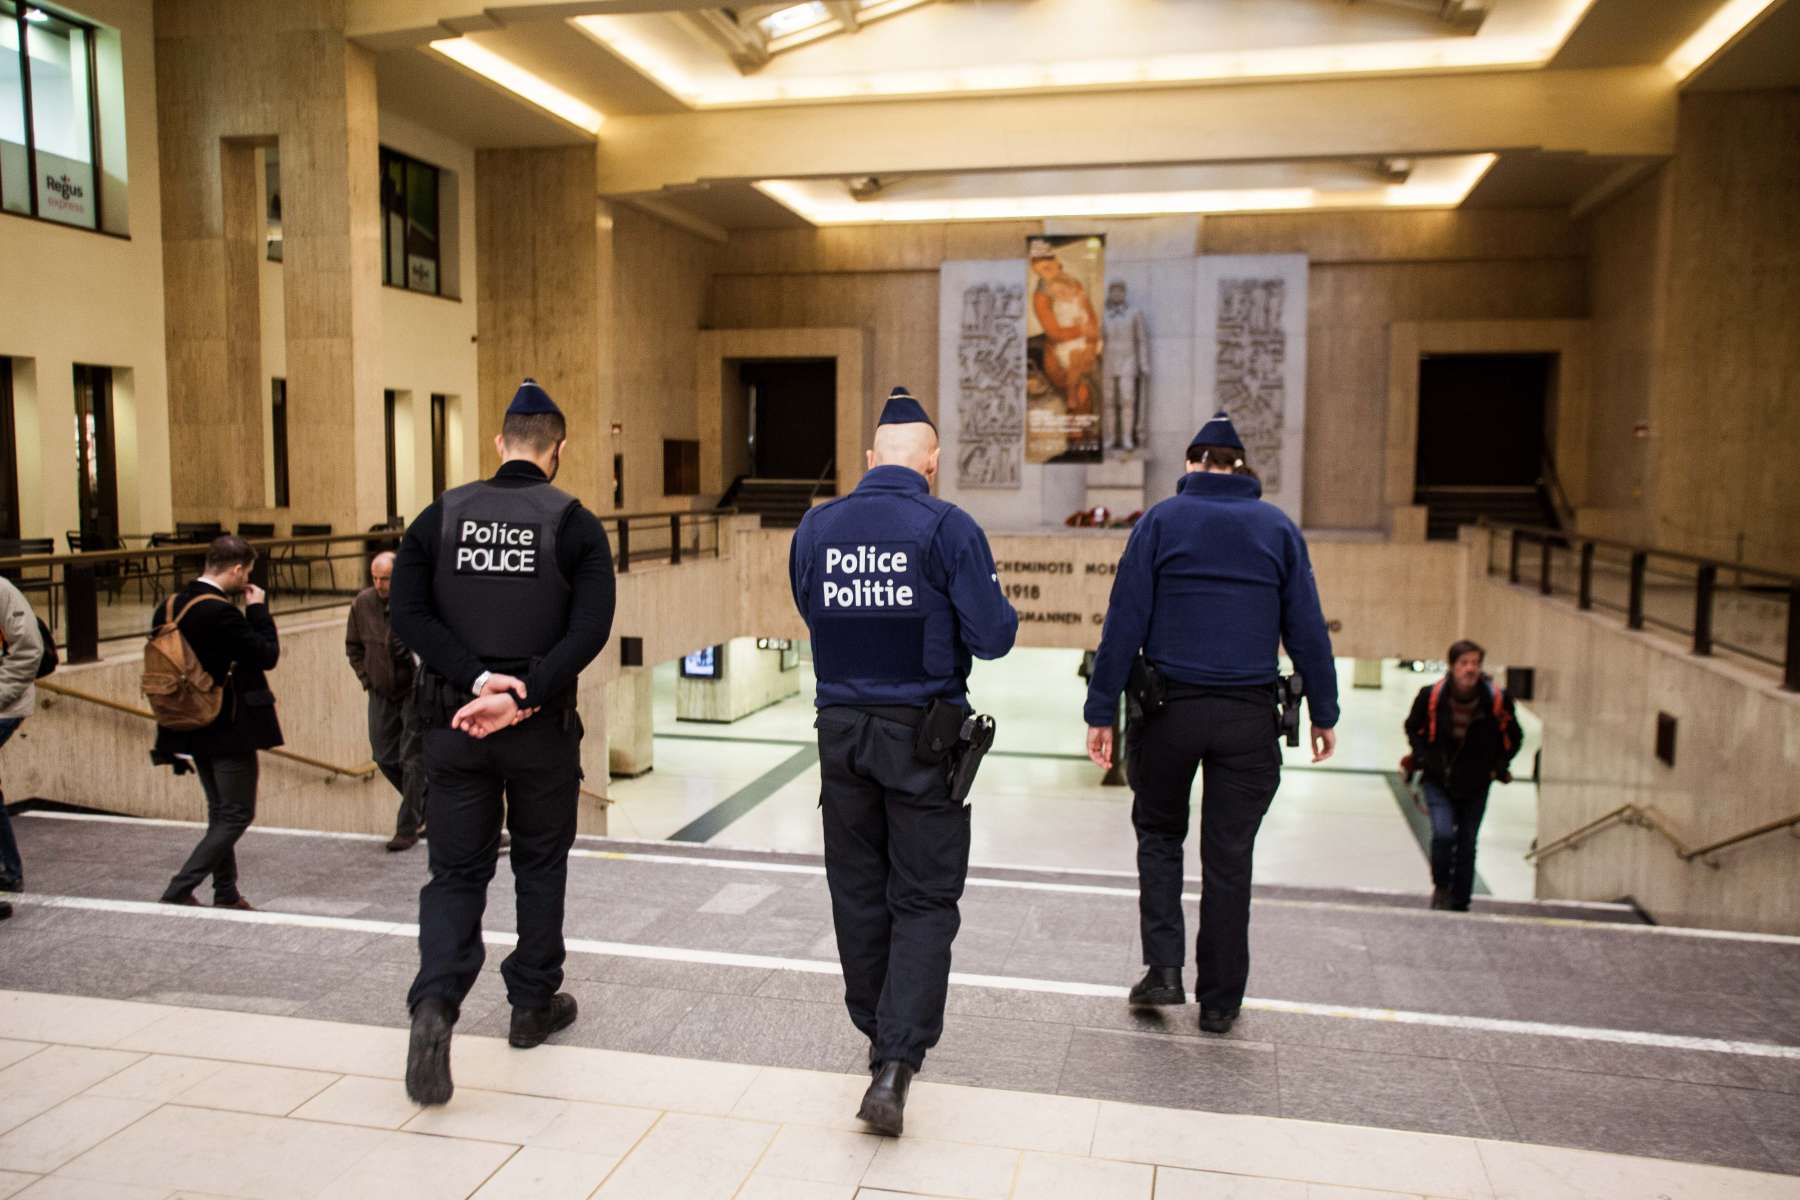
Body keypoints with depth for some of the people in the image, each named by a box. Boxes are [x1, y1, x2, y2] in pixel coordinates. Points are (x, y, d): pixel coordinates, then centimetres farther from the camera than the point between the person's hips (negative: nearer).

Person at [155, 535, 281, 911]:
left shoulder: (168, 608, 4)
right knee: (237, 814, 1)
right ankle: (179, 891, -4)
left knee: (221, 812, 18)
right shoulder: (222, 613, -22)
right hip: (229, 730, -9)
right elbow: (268, 655, -16)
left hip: (191, 727, 9)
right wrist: (258, 608, -6)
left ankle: (226, 894, 24)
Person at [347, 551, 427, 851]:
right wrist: (365, 677, 5)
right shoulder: (363, 603, -3)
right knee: (385, 756, 12)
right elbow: (353, 645, 13)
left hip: (414, 693, -5)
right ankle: (423, 805, 34)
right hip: (381, 693, 6)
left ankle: (407, 828, 7)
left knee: (413, 760, -2)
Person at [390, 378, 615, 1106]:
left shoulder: (443, 515, 2)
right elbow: (590, 628, -16)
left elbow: (408, 613, -7)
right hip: (541, 730, -1)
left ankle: (435, 1004, -11)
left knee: (456, 872, 9)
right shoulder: (573, 523, -5)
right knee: (540, 865, 16)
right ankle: (533, 1005, 27)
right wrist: (522, 696, -17)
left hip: (452, 723, 2)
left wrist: (477, 678, -13)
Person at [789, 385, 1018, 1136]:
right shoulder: (946, 528, -11)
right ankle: (895, 1062, -4)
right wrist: (995, 608, 10)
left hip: (841, 729, 4)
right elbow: (993, 635, -11)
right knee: (924, 900, 6)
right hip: (922, 733, -4)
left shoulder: (815, 528, 2)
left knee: (857, 891, 17)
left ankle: (880, 1035, 33)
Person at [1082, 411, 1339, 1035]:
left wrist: (1101, 711, -4)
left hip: (1168, 708, -1)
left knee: (1159, 833, 19)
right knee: (1228, 857, 9)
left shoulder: (1160, 521, 0)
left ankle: (1163, 966, 8)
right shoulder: (1279, 528, 5)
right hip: (1248, 717, 1)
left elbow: (1123, 623, -5)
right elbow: (1307, 630, 4)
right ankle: (1219, 1000, 18)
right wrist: (1324, 713, 12)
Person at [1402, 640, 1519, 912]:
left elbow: (1512, 737, 6)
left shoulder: (1497, 698, -13)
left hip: (1475, 787, 1)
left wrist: (1499, 766, 0)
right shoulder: (1431, 695, -14)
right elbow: (1413, 728, 6)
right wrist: (1423, 757, -5)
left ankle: (1460, 905, 23)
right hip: (1438, 781, -1)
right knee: (1443, 833, -18)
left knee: (1467, 844, 7)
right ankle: (1440, 886, 10)